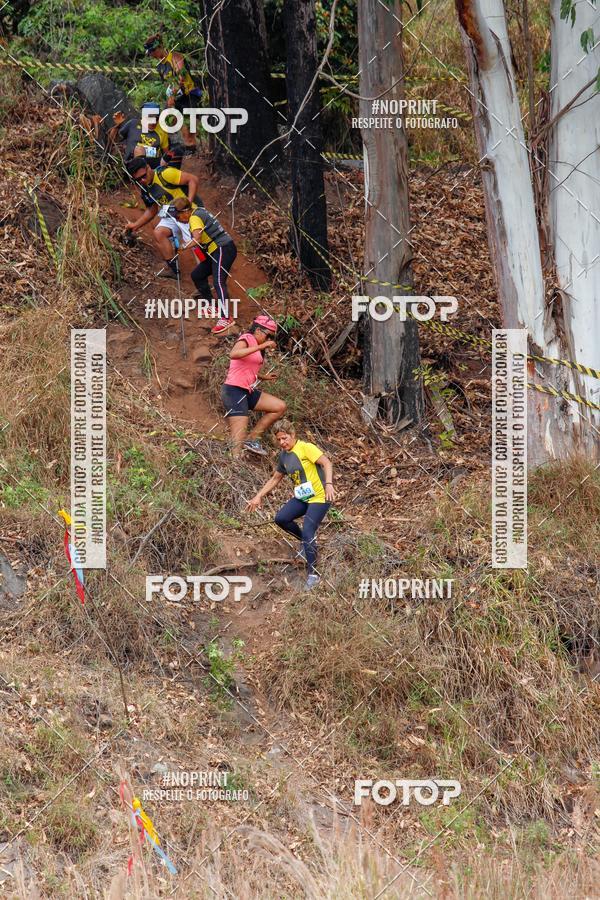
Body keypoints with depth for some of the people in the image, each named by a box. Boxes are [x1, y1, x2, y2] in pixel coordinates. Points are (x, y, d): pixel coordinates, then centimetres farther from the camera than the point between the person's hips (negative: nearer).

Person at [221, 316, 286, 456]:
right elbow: (233, 354, -31)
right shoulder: (247, 339, -8)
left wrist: (264, 377, 12)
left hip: (248, 391, 9)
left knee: (280, 406, 4)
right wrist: (261, 347, -31)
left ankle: (251, 439, 8)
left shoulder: (256, 345, 18)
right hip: (234, 390, -9)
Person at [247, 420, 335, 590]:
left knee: (307, 532, -18)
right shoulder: (283, 456, 10)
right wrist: (259, 496, 18)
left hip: (320, 497, -8)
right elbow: (275, 478, 23)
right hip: (302, 497, 8)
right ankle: (307, 540, 13)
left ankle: (313, 574, -6)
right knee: (280, 518, -11)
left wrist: (329, 485, -36)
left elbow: (326, 463, -22)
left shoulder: (306, 448, -13)